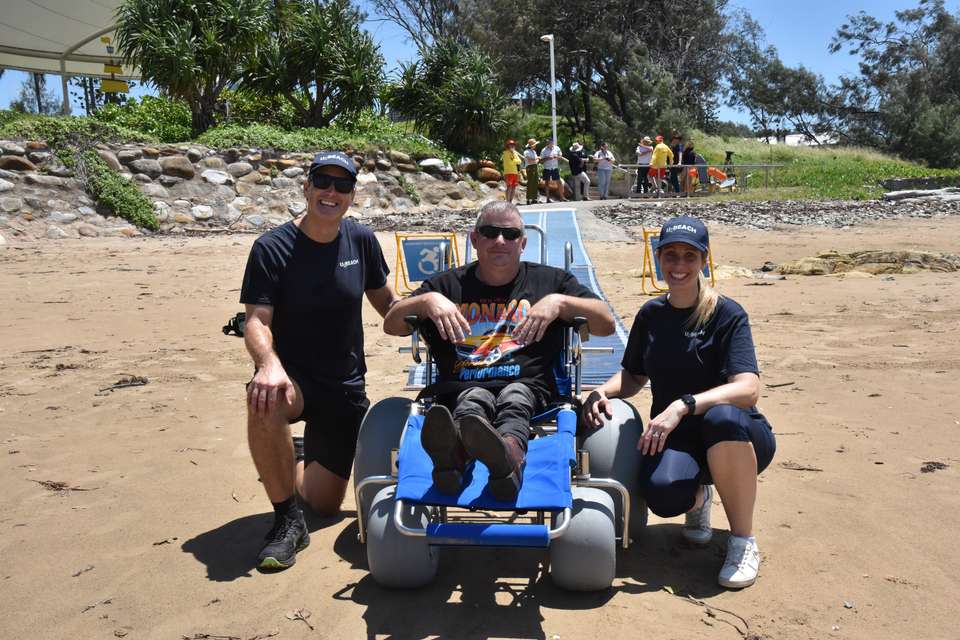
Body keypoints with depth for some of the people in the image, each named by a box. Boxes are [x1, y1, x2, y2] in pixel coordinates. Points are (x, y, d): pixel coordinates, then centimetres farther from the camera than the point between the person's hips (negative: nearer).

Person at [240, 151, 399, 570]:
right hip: (292, 377, -3)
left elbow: (386, 303, 13)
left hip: (346, 387, 4)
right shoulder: (272, 248, -11)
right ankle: (286, 518, -20)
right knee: (265, 399, -42)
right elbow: (256, 320, -20)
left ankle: (292, 474, 44)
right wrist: (269, 364, -41)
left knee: (326, 504, 6)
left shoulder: (361, 241, 0)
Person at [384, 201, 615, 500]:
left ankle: (508, 455, -69)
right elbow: (391, 324, 16)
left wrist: (559, 302, -4)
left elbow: (606, 323, 12)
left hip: (528, 385, -1)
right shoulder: (448, 284, 26)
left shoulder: (550, 280, 22)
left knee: (515, 397, -36)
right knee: (474, 400, -35)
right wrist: (427, 300, -4)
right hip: (462, 388, 1)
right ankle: (452, 455, -68)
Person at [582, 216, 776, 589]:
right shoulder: (651, 314, 5)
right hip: (673, 437, 2)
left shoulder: (727, 314, -10)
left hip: (734, 440, -2)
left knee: (722, 417, -40)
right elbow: (633, 377, 15)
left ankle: (743, 540, -17)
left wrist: (683, 405, -37)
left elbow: (748, 388, -23)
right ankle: (699, 497, 10)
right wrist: (603, 392, -7)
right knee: (662, 492, -33)